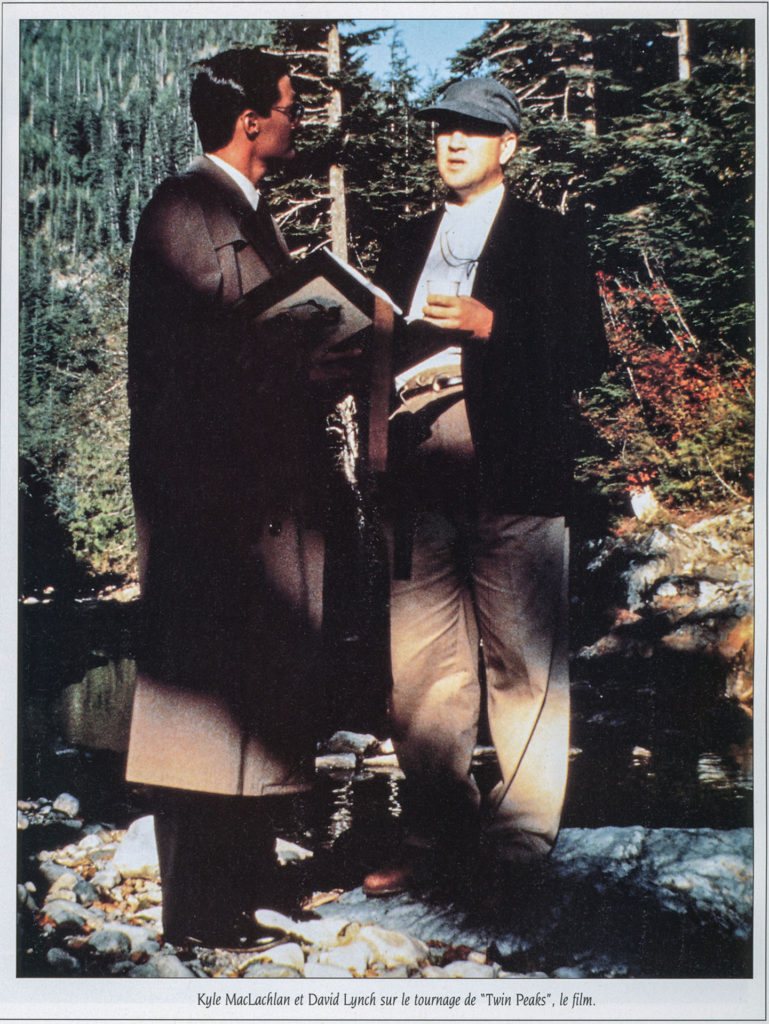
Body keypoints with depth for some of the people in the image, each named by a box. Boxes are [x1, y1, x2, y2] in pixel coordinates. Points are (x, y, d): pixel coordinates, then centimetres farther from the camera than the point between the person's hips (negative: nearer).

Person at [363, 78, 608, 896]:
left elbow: (586, 358, 0)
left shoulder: (552, 239, 8)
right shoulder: (405, 243, 22)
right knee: (419, 667, 5)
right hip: (419, 481, 4)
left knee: (524, 661, -2)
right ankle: (437, 837, 16)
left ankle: (521, 840, 10)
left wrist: (489, 325, -12)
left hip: (513, 476, -4)